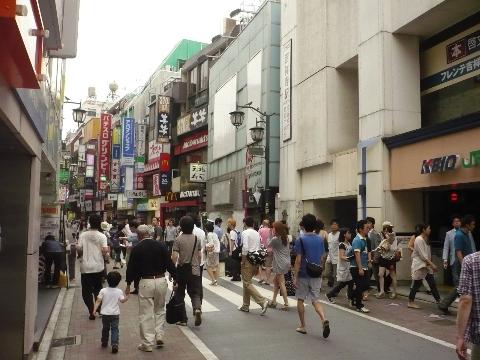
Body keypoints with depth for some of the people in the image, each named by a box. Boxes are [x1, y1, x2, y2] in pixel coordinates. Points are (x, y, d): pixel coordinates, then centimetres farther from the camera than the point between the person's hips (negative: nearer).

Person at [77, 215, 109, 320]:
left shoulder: (83, 235, -4)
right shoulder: (102, 236, -7)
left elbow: (79, 249, -8)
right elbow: (104, 250, -16)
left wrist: (81, 256, 12)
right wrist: (107, 249, 6)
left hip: (85, 267, -1)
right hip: (98, 267, 1)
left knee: (86, 291, 8)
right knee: (98, 289, 19)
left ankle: (91, 311, 1)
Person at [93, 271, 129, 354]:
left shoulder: (103, 291, -6)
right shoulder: (119, 291, -7)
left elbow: (98, 301, -9)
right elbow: (122, 300, -4)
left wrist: (94, 309, -6)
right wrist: (126, 298, 14)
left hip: (105, 313, 1)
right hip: (115, 314, -1)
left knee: (105, 328, 19)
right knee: (115, 329, 2)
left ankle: (104, 342, 34)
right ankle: (114, 344, -12)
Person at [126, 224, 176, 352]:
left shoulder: (136, 249, -4)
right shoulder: (161, 245, 0)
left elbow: (131, 267, 1)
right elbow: (169, 263, -1)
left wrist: (128, 284, 12)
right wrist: (175, 278, 8)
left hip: (145, 282, -2)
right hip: (161, 280, 3)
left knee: (146, 314, 6)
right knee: (160, 309, 21)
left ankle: (147, 344, 11)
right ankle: (159, 336, 16)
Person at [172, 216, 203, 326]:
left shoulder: (179, 239, -10)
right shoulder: (197, 238, 2)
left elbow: (174, 256, -16)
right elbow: (200, 256, 8)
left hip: (182, 270, -2)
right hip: (195, 270, 3)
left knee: (180, 295, 11)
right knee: (195, 292, 9)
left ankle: (183, 319, 16)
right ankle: (197, 308, -21)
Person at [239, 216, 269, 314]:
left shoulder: (245, 233, -10)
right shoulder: (257, 233, 11)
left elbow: (245, 247, -20)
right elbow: (259, 248, 12)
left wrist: (243, 260, -11)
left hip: (248, 259, -8)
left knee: (247, 283, -4)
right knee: (247, 282, 17)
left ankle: (262, 301, -16)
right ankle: (245, 306, 24)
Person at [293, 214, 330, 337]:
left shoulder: (300, 240, -12)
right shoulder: (320, 239, 3)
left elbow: (298, 260, -15)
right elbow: (322, 257, 8)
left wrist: (295, 276, -10)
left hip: (303, 275, -4)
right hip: (317, 275, 4)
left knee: (300, 300, 12)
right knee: (316, 300, 10)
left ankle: (302, 326, 19)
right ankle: (324, 319, -15)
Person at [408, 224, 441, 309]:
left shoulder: (425, 239, 13)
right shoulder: (419, 240, -17)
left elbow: (427, 254, 16)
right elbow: (423, 255, -22)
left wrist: (431, 265, 12)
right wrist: (432, 264, -22)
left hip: (426, 265, 9)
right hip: (419, 265, -9)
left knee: (432, 283, 9)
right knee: (417, 284, -1)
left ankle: (438, 300, 14)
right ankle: (411, 302, 10)